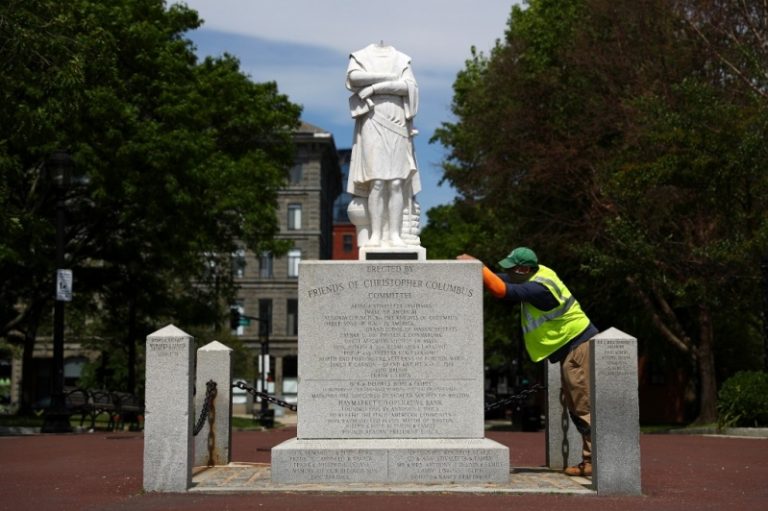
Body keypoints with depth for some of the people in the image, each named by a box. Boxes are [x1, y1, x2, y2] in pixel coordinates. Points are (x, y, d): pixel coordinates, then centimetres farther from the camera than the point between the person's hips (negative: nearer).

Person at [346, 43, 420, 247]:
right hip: (371, 124, -1)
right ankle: (376, 234, -10)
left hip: (397, 127, 2)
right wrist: (389, 77, -6)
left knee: (396, 183, -7)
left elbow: (409, 86, -3)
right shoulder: (359, 57, 12)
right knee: (377, 182, -11)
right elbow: (353, 77, -10)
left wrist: (376, 87, -10)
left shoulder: (402, 60, 15)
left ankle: (395, 234, -7)